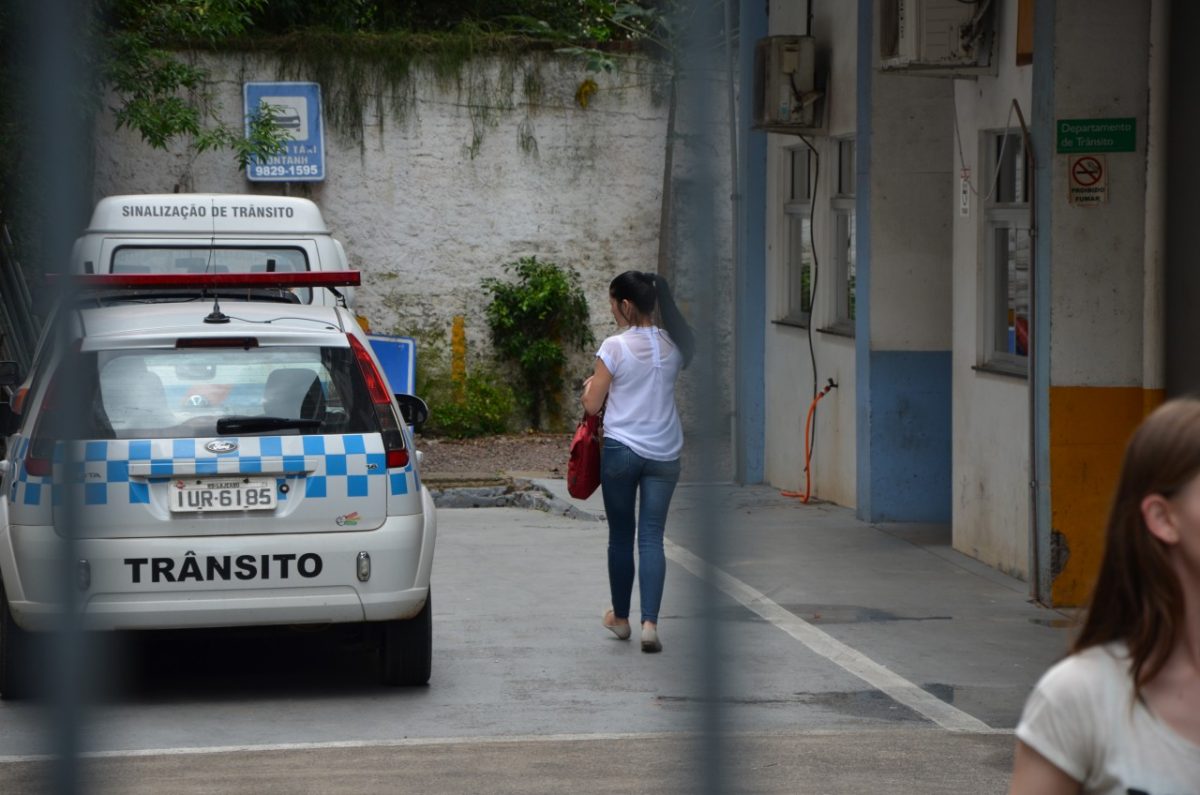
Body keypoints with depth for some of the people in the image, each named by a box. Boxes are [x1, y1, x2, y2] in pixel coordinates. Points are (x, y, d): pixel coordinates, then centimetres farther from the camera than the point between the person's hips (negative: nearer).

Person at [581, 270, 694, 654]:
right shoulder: (674, 345, 2)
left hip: (621, 449, -3)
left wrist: (590, 386, 15)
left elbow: (591, 405, -5)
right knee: (652, 537, 2)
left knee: (621, 536, 12)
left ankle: (620, 618, 24)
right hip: (665, 452, 3)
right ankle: (650, 622, -11)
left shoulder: (615, 347, -11)